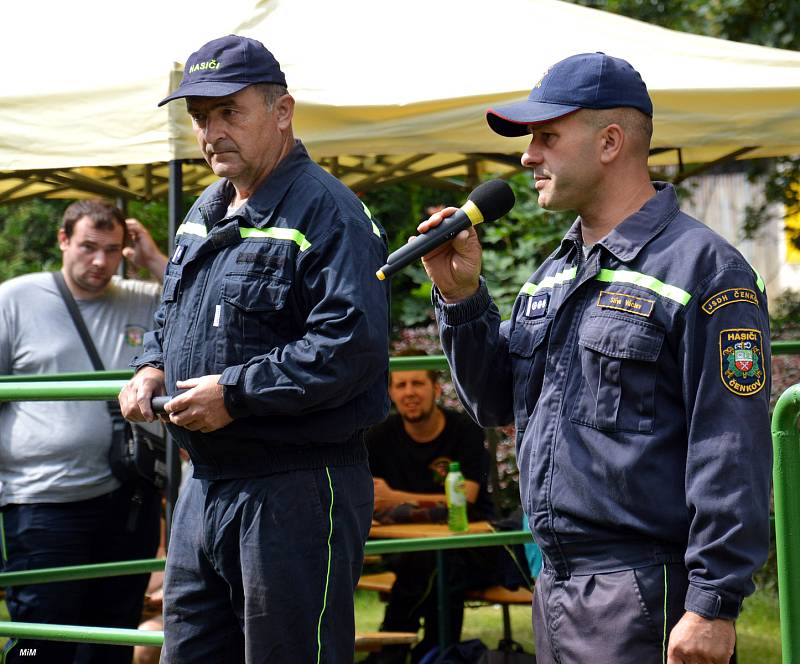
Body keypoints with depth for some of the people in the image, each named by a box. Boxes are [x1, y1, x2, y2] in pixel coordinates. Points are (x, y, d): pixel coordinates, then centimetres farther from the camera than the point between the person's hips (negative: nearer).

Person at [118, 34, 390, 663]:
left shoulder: (328, 212, -13)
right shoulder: (205, 214, 16)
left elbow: (350, 344, -24)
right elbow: (172, 318, 30)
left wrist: (235, 393, -23)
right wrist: (153, 368, 8)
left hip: (297, 492, -9)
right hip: (204, 486, 9)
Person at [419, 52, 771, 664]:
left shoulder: (702, 268, -11)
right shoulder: (553, 275, 16)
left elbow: (733, 458, -16)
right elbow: (497, 402, 20)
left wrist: (714, 605, -20)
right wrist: (460, 296, 7)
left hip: (646, 598, -8)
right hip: (556, 588, 8)